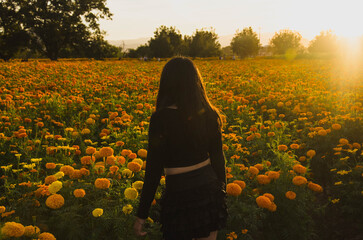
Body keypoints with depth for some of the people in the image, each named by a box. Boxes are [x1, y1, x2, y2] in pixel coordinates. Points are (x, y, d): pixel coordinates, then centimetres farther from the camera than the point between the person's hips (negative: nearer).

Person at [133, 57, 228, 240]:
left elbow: (154, 171, -15)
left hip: (180, 194, -5)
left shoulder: (161, 118, -17)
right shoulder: (210, 115, -3)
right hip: (209, 189, 5)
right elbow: (218, 159, 6)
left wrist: (141, 216, -5)